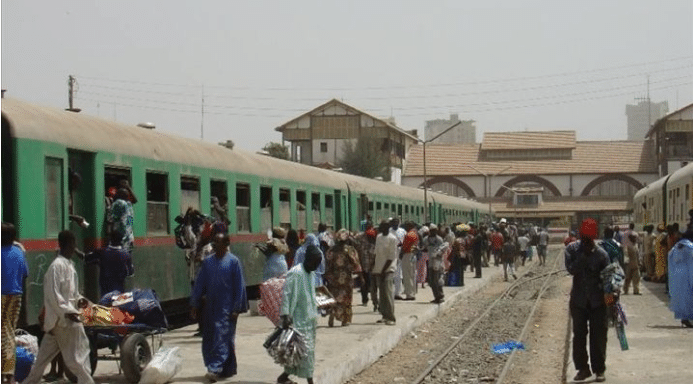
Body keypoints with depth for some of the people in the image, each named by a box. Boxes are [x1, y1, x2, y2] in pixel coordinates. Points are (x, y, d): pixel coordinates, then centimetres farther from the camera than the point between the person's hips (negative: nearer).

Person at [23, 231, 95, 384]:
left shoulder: (69, 264, 12)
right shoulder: (58, 265, -18)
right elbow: (53, 294, -22)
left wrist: (79, 299, 10)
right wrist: (67, 312, -28)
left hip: (62, 317, 10)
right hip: (64, 318, -10)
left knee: (45, 354, 15)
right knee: (78, 354, -4)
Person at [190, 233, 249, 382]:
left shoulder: (233, 262, -5)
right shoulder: (207, 262, 8)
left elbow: (239, 286, -6)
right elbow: (199, 284, 11)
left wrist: (236, 308, -10)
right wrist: (194, 304, 5)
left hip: (226, 308, -5)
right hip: (210, 307, 5)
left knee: (222, 338, -11)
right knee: (209, 339, 7)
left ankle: (215, 369, -15)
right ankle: (229, 368, 18)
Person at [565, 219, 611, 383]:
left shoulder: (601, 254, -6)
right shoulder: (572, 249, -3)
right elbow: (571, 269, -16)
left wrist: (608, 294, -13)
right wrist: (584, 254, -22)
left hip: (597, 301, -1)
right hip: (578, 300, 2)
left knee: (598, 336, 2)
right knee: (579, 335, 7)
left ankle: (599, 369, 11)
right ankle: (582, 368, 18)